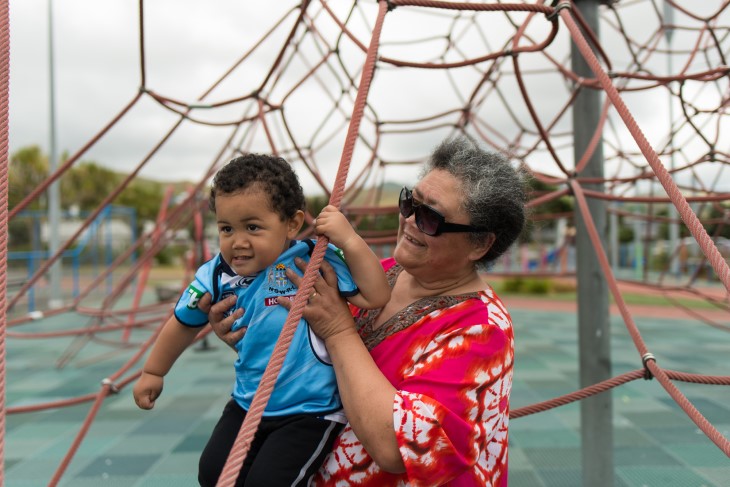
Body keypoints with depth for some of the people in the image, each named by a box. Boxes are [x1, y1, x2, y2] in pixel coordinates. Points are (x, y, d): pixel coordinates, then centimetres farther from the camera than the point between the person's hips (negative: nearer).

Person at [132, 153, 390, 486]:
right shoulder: (218, 275, -5)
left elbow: (376, 298, -23)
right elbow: (184, 324, 12)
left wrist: (349, 240, -29)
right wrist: (152, 372, 24)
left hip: (312, 411, -5)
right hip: (248, 405, 5)